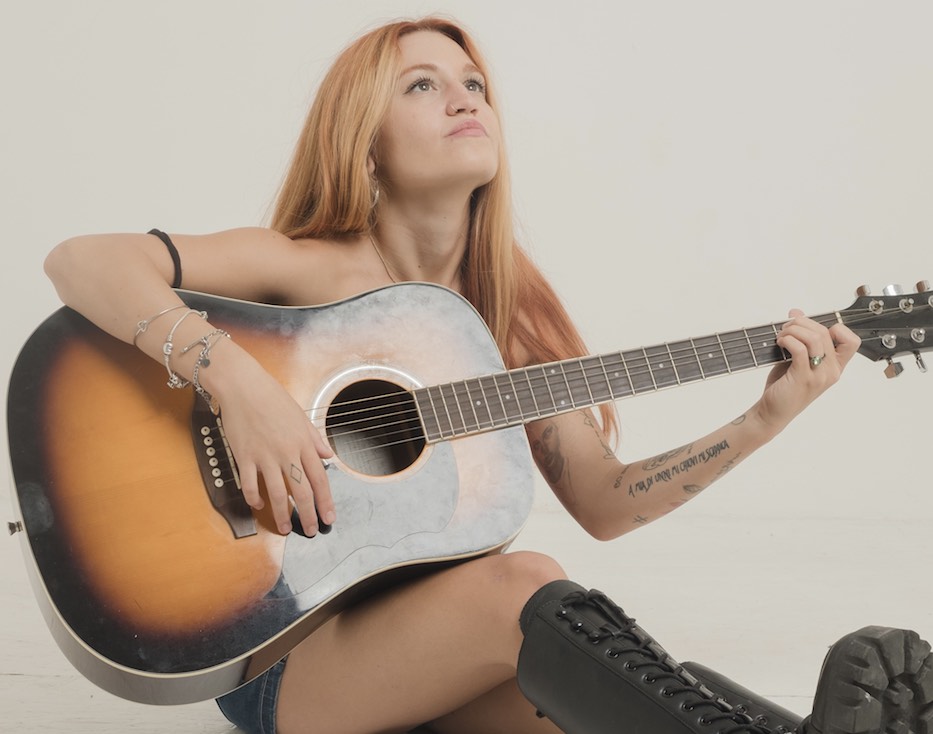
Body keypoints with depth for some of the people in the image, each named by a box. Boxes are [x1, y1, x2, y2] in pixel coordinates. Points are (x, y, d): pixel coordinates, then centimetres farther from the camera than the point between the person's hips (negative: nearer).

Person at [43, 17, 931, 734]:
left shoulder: (510, 306, 6)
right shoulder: (317, 270, -9)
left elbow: (602, 503, 6)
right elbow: (78, 260, -21)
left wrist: (764, 420, -3)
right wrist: (236, 379, -34)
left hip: (446, 646, 5)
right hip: (287, 651, -5)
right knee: (524, 588, -34)